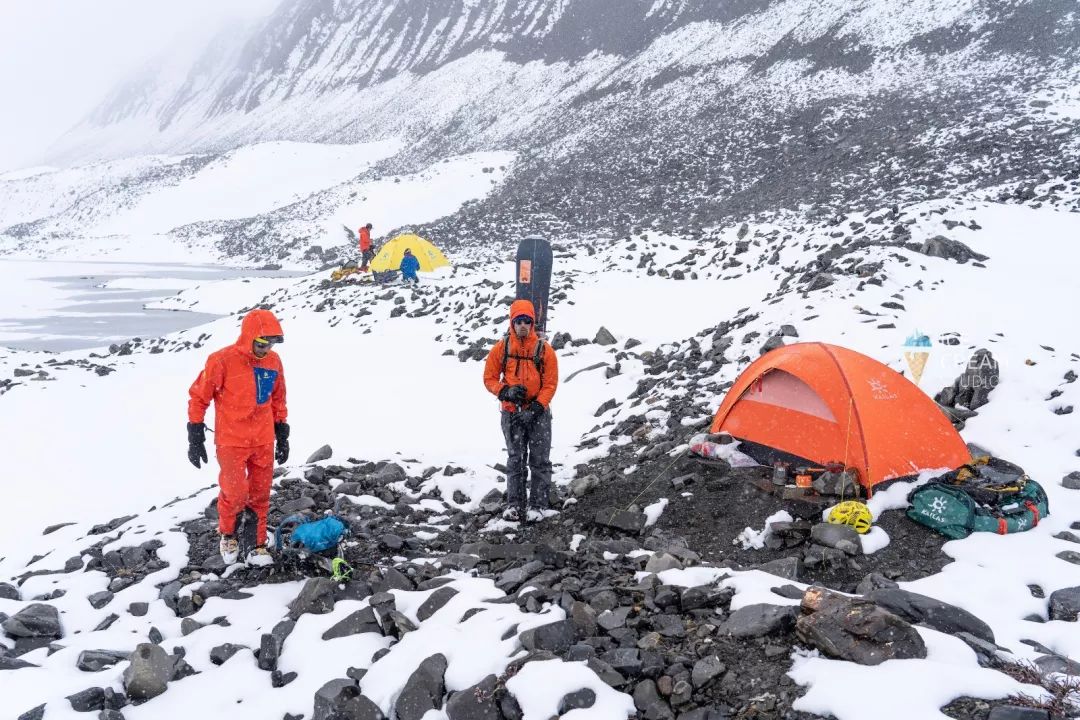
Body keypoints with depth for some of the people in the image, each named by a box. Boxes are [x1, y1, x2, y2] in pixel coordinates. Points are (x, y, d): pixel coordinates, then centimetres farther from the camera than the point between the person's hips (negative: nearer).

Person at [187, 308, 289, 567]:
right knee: (235, 493, -4)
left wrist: (282, 435, 15)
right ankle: (227, 534, 25)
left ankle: (257, 545, 23)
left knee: (260, 495, 9)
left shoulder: (273, 361, 0)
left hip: (263, 441, 4)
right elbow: (199, 397, -7)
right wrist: (195, 438, -6)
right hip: (231, 442, -4)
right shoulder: (222, 360, -15)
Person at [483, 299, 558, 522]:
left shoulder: (544, 349, -6)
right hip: (512, 413, 1)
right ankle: (515, 505, 11)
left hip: (538, 412, -1)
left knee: (540, 460, 4)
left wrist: (536, 408, -15)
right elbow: (489, 378, 3)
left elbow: (550, 384, -6)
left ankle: (539, 505, 11)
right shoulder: (501, 348, -3)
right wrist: (505, 392, -15)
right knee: (515, 460, 6)